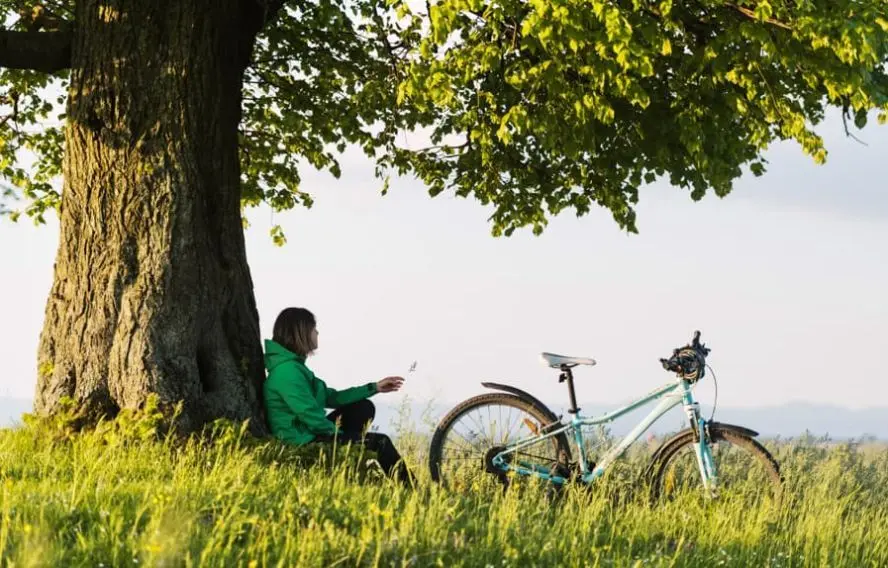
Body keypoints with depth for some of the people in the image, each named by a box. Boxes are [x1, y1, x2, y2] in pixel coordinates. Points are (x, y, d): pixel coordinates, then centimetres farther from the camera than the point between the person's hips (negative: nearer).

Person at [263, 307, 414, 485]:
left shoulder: (295, 366, 11)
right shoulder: (287, 371, -22)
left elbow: (331, 397, 15)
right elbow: (310, 417, -23)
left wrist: (374, 388, 14)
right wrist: (339, 433, -7)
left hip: (311, 434, 10)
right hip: (303, 443, -10)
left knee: (364, 408, 15)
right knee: (380, 442, -7)